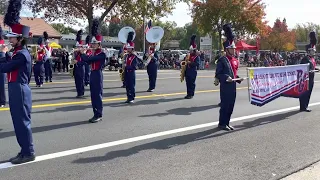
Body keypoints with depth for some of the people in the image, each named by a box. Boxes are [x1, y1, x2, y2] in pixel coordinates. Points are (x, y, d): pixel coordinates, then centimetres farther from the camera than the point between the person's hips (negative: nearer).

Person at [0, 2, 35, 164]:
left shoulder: (22, 55, -17)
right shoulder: (18, 53, 15)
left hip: (19, 91, -10)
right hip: (16, 91, 10)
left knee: (23, 122, -3)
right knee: (19, 122, 14)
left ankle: (28, 153, 7)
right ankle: (25, 151, 24)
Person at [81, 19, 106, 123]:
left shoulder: (102, 54, -14)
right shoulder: (94, 53, 15)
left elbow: (89, 59, -22)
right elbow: (88, 61, 15)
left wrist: (83, 53, -5)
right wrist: (83, 54, 2)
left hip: (97, 75, -9)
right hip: (93, 75, 9)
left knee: (97, 95, -4)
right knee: (93, 95, 11)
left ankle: (99, 115, 3)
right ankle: (96, 114, 18)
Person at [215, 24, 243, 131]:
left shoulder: (235, 60, 15)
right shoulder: (222, 60, -10)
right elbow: (218, 74, -13)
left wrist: (239, 79, 7)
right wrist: (226, 78, -26)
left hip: (233, 86, 8)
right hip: (225, 86, -8)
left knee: (231, 106, 12)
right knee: (225, 105, -3)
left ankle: (227, 123, 23)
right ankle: (222, 124, 8)